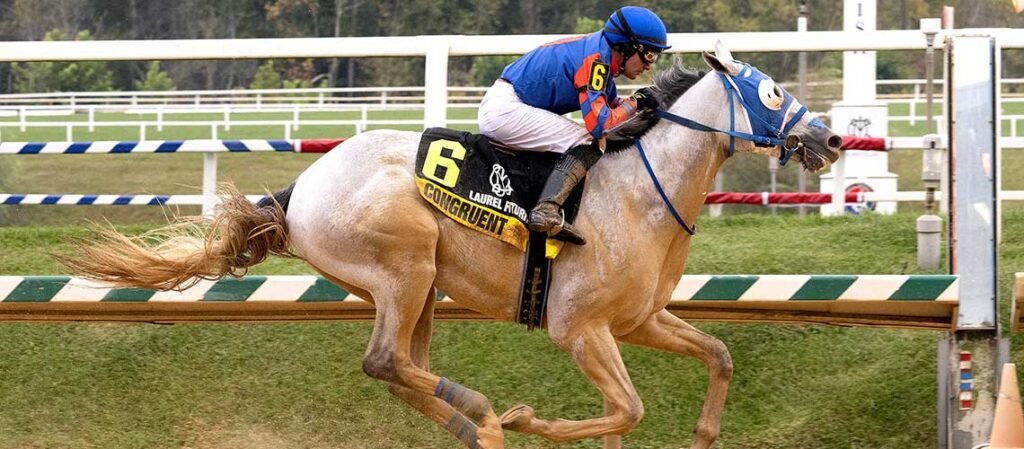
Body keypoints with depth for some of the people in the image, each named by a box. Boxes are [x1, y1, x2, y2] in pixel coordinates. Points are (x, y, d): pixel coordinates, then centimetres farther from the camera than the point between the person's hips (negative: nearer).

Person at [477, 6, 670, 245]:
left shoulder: (602, 56, 12)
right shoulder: (596, 58, -18)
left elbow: (614, 107, 22)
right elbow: (599, 124, -23)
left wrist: (645, 104, 5)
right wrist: (635, 103, -9)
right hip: (504, 108, -11)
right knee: (588, 144, -17)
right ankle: (546, 210, -32)